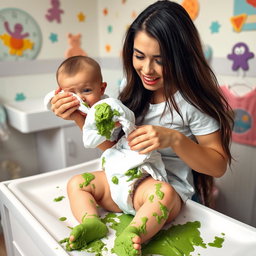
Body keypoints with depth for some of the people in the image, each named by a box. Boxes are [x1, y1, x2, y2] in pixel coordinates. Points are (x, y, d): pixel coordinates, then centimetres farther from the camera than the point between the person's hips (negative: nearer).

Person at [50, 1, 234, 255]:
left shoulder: (194, 101, -13)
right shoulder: (131, 91, 2)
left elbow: (218, 166, -9)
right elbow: (111, 145, 8)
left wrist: (175, 139, -26)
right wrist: (79, 117, -9)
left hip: (166, 185, -5)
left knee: (162, 194, -36)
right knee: (75, 184, -8)